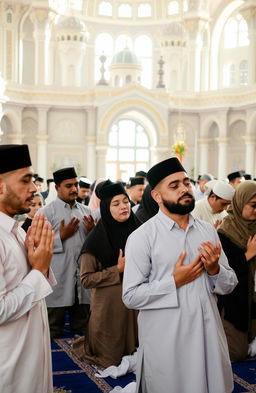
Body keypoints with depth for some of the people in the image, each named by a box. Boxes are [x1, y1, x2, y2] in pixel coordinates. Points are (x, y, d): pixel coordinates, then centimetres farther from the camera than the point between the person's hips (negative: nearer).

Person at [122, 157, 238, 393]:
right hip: (165, 341, -4)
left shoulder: (208, 231, 5)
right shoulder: (142, 237, -10)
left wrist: (214, 270, -11)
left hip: (208, 335, 5)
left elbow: (230, 285, 8)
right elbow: (131, 296, -13)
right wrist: (174, 282, -18)